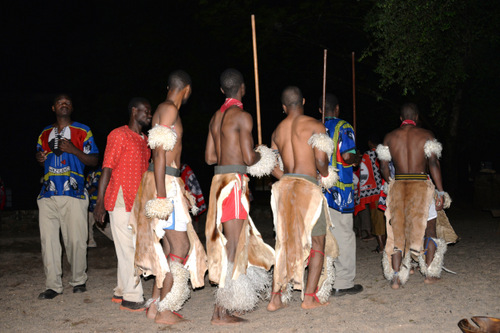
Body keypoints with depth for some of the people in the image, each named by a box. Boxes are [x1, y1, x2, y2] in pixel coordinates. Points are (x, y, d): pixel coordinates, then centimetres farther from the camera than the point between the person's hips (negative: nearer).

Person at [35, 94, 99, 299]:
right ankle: (53, 285, 6)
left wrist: (74, 150, -11)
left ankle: (79, 281, 13)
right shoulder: (45, 134, 19)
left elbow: (93, 160, 5)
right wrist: (39, 159, 4)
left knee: (76, 239, -3)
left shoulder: (82, 131, 8)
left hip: (73, 192, -3)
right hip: (48, 194, 3)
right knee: (48, 239, -1)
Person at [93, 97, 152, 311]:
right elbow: (107, 169, -10)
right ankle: (132, 298, -3)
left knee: (127, 248, 12)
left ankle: (121, 291, 21)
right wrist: (100, 202, -15)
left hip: (136, 202, 8)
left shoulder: (144, 140, 19)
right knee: (128, 248, -7)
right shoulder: (119, 135, -5)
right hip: (121, 199, -8)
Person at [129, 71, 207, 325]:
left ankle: (155, 305, 18)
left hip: (167, 182, 10)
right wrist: (162, 196, -23)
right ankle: (164, 311, 0)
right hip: (164, 182, -10)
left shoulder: (167, 109, 20)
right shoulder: (169, 109, -10)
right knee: (180, 246, -7)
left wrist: (177, 188, 30)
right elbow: (160, 152, -19)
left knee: (170, 247, 12)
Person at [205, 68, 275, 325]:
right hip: (234, 181, -9)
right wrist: (259, 155, 6)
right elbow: (249, 157, -14)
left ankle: (233, 300, 26)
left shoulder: (216, 117, 15)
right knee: (233, 245, -5)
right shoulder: (242, 116, -10)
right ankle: (221, 311, -2)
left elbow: (209, 157, 14)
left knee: (231, 240, 17)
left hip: (220, 179, 9)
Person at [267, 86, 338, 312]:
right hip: (307, 187, -5)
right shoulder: (314, 125, -2)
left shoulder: (278, 130, 13)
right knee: (318, 242, 8)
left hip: (285, 186, 5)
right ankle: (309, 297, 5)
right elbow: (321, 160, -12)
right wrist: (325, 175, 7)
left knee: (286, 243, 13)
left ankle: (276, 297, 11)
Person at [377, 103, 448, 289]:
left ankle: (395, 277, 0)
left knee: (398, 231, 6)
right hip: (421, 185, -2)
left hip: (398, 186, 2)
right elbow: (433, 164, -9)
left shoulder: (389, 137, 8)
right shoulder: (426, 135, 0)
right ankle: (430, 274, 17)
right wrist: (440, 192, -8)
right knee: (428, 229, 13)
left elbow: (384, 168, 6)